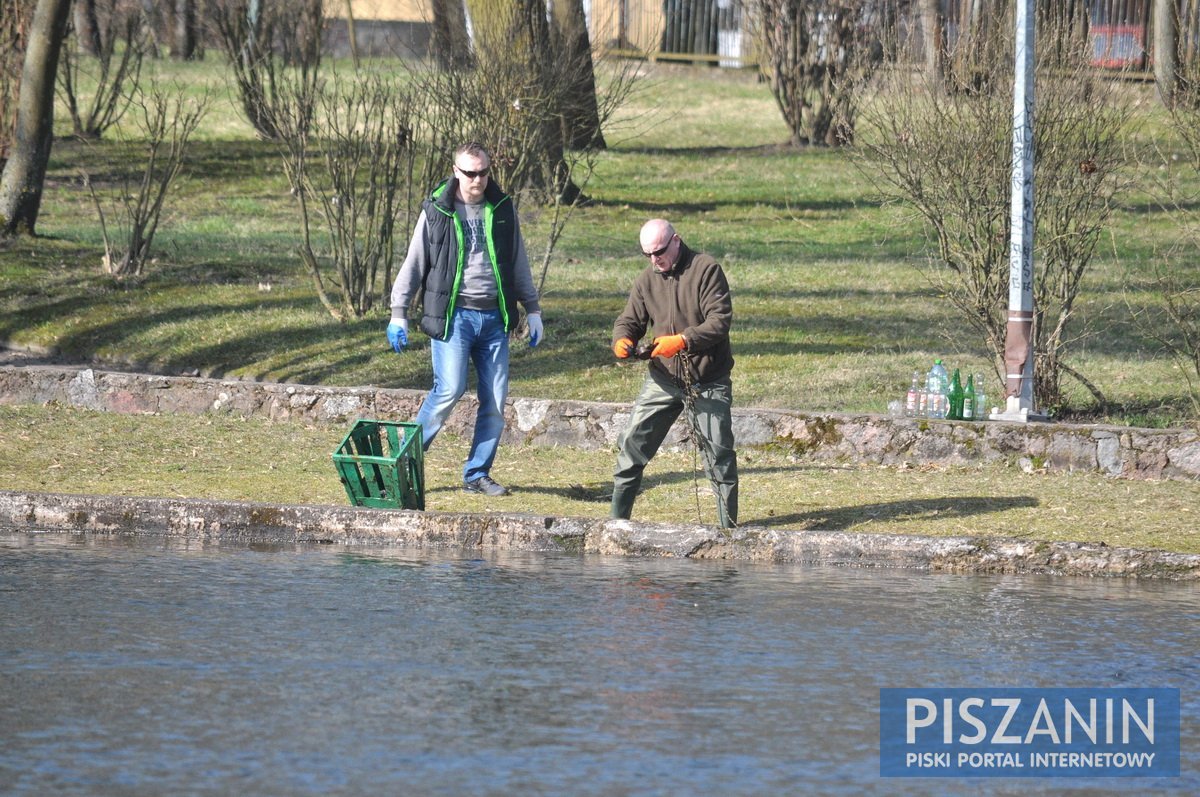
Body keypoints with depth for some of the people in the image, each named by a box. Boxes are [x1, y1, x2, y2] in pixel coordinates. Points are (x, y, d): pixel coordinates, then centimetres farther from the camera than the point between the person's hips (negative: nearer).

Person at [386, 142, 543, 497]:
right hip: (453, 315, -4)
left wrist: (532, 310, 16)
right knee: (450, 390, -16)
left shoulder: (502, 209, 8)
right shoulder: (437, 211, -1)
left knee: (495, 399, 1)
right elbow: (414, 264, 3)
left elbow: (519, 263, 17)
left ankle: (477, 474, 12)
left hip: (493, 317, 4)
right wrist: (398, 313, 0)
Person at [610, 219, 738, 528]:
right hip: (663, 378, 4)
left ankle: (729, 526, 9)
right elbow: (630, 321, 10)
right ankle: (617, 519, 7)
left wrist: (683, 341, -29)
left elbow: (720, 319, -17)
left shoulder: (706, 270, -10)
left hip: (708, 381, -4)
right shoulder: (646, 280, 6)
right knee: (633, 442, -1)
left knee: (718, 451, -1)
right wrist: (622, 340, -15)